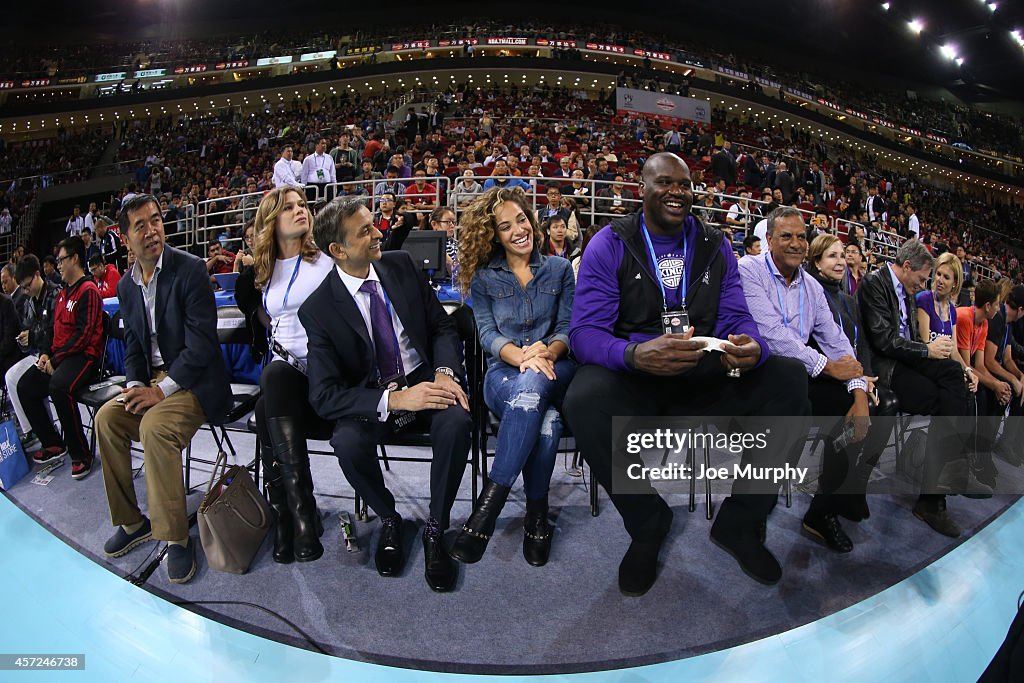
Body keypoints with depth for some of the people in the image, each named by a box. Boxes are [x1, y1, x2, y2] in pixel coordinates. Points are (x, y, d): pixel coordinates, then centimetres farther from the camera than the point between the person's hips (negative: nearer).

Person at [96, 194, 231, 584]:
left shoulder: (191, 270, -13)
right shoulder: (127, 285, 10)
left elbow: (201, 342, -19)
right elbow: (133, 344, 14)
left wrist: (162, 390, -20)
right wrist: (135, 385, -6)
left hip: (193, 380, -7)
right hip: (152, 380, 7)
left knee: (154, 426, -29)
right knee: (107, 418, -11)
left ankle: (176, 537, -16)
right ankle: (130, 522, 6)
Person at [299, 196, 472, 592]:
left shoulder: (401, 266, -3)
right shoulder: (318, 309, -12)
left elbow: (442, 326, 3)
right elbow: (324, 395, -17)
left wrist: (444, 372, -19)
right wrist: (394, 399, -31)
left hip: (424, 378, 2)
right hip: (370, 395, -1)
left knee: (456, 422, -30)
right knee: (348, 443, -32)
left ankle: (436, 527, -7)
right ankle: (388, 519, 1)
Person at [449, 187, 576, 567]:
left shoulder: (559, 269, 15)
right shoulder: (483, 277, 13)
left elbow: (568, 328, 5)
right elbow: (487, 333, 0)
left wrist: (546, 353, -20)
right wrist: (521, 356, -22)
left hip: (554, 371, 1)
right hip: (504, 374, 0)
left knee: (531, 386, -39)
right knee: (545, 421, -37)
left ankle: (489, 504, -32)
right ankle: (536, 514, -22)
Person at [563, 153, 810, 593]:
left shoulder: (715, 247, 10)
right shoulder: (610, 245, -3)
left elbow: (736, 318, 4)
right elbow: (585, 332, -13)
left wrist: (751, 348, -23)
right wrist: (634, 354, -35)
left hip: (704, 375, 4)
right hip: (632, 375, -3)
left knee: (790, 379, -19)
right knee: (585, 399, -36)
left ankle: (739, 524, -1)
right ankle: (647, 526, -8)